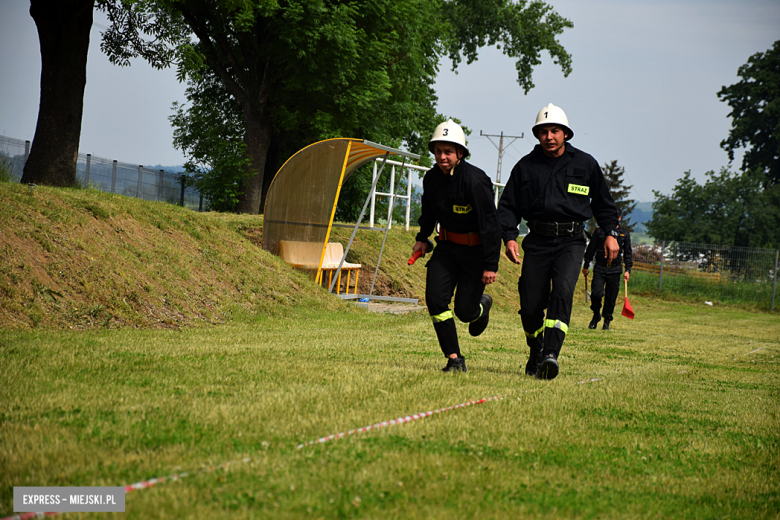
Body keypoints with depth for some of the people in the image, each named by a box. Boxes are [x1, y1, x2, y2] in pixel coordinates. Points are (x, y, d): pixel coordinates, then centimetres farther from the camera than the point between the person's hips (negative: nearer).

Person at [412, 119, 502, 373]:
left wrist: (491, 265, -24)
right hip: (447, 245, 5)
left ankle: (482, 306, 35)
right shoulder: (432, 177, -4)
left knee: (464, 310, -4)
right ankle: (454, 359, -2)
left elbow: (490, 224, -23)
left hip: (476, 249, -5)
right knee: (435, 300, -11)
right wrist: (422, 238, 20)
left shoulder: (474, 180, -25)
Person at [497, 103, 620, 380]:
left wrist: (610, 234, 11)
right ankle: (536, 353, 26)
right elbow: (507, 205, 10)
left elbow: (602, 201, 18)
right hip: (537, 242, 2)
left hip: (570, 242, -2)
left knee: (562, 292, -24)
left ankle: (551, 355, -32)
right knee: (530, 305, -1)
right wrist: (509, 237, -4)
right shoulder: (526, 166, 6)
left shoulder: (585, 164, 6)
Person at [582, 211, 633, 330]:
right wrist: (586, 266, 9)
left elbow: (627, 253, 14)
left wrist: (628, 270, 6)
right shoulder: (599, 231, 5)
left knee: (611, 297, 2)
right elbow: (591, 249, 10)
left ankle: (607, 321, 17)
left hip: (615, 270, 1)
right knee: (596, 293, -14)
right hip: (600, 268, -1)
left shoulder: (625, 234, 10)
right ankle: (596, 315, 11)